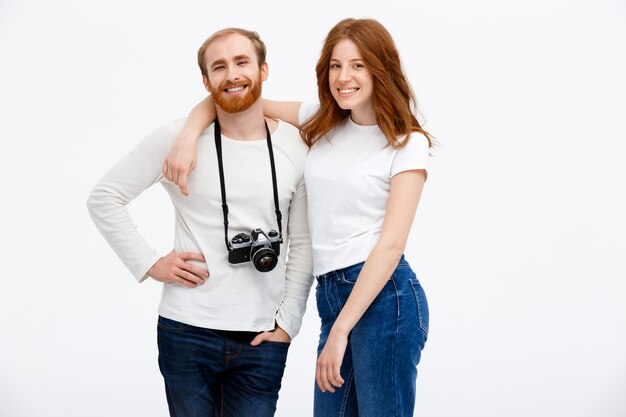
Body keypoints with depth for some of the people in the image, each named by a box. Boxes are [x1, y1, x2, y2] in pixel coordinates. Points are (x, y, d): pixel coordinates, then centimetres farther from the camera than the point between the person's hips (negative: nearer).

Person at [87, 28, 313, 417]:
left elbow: (303, 245, 6)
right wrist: (149, 264, -6)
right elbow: (104, 198, 1)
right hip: (187, 332, -1)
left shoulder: (297, 146, 2)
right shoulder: (178, 138, -4)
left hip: (262, 341, 1)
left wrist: (288, 322, 0)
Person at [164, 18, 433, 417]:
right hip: (332, 294, 6)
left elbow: (391, 244, -13)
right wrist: (189, 136, -7)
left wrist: (339, 332, -18)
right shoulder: (322, 124, 12)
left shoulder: (407, 143, -4)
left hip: (385, 296, -6)